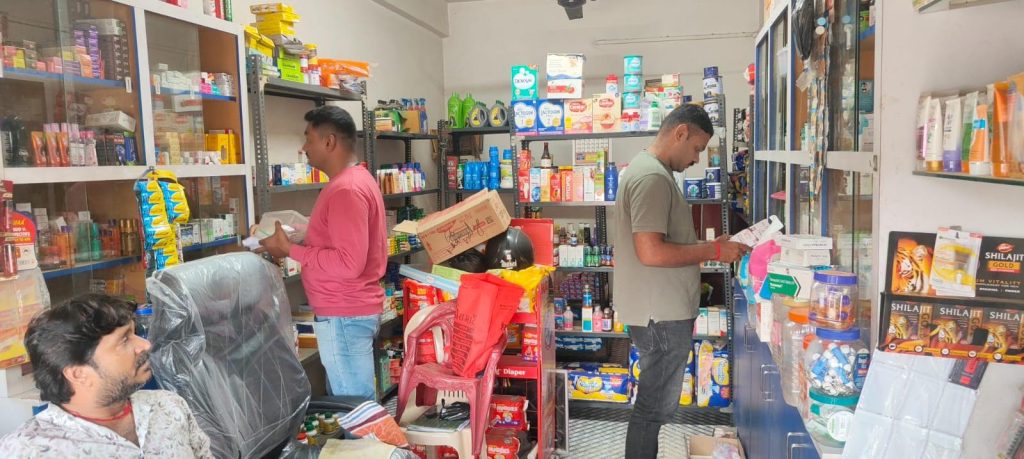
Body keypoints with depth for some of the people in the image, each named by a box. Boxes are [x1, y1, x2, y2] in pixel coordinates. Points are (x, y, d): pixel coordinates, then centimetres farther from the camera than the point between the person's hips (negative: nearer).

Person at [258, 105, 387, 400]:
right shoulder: (356, 180, 13)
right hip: (350, 311, 10)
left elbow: (349, 263, -26)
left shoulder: (346, 190, -20)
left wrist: (291, 250, -17)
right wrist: (304, 240, 10)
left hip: (345, 316, -10)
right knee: (349, 402, 16)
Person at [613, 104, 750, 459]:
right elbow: (651, 252, -26)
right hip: (662, 315, -11)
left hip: (661, 311, 11)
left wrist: (706, 248, 10)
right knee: (656, 407, 1)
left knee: (655, 403, 20)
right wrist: (712, 251, -17)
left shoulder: (649, 171, 15)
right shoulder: (653, 177, -19)